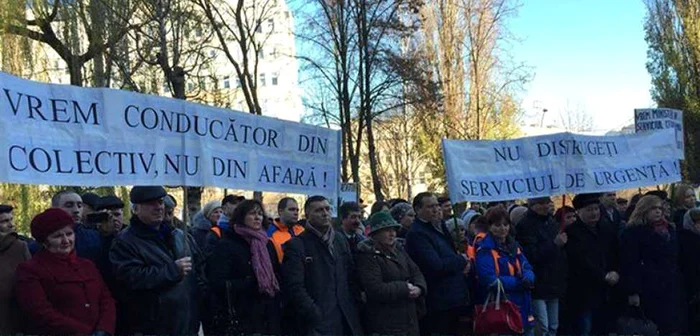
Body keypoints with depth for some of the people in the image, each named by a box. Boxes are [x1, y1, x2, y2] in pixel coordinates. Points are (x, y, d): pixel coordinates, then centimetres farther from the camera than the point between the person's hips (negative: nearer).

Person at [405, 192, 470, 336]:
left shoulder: (438, 227, 14)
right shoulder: (417, 234, -16)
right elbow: (436, 266, -24)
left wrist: (463, 264, -1)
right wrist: (461, 260, -8)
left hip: (453, 300, 9)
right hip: (439, 304, -9)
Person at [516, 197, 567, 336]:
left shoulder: (552, 221, 13)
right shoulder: (526, 225, -11)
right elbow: (532, 255, -20)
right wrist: (554, 244, -22)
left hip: (554, 282, 8)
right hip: (538, 284, -8)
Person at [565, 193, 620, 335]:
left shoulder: (609, 228, 10)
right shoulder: (572, 232, -8)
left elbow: (618, 254, 14)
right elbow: (581, 261, -14)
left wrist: (616, 272, -2)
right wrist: (604, 276, -16)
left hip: (607, 292, 5)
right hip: (584, 293, -5)